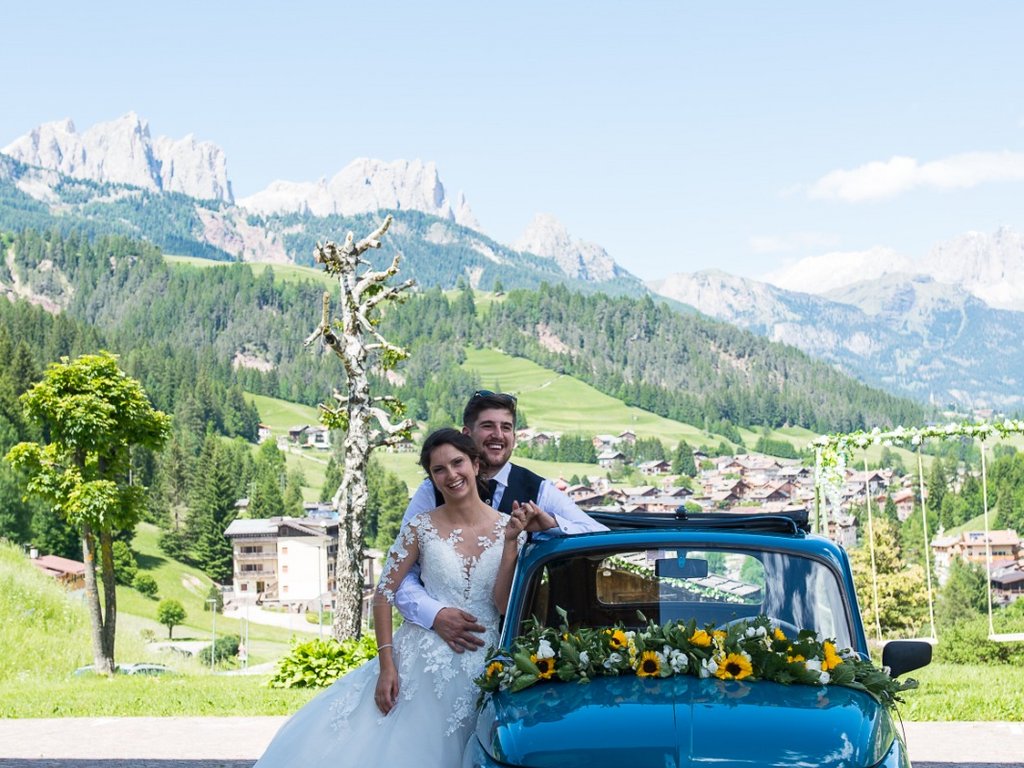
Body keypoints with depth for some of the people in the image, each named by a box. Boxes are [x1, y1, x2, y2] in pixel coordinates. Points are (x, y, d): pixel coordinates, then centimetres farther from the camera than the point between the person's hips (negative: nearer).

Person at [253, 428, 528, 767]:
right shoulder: (422, 527, -3)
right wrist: (386, 666, -10)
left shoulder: (509, 527, 1)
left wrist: (511, 542, -15)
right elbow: (384, 595, -2)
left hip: (479, 672, 1)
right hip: (421, 662, -1)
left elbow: (505, 605, -6)